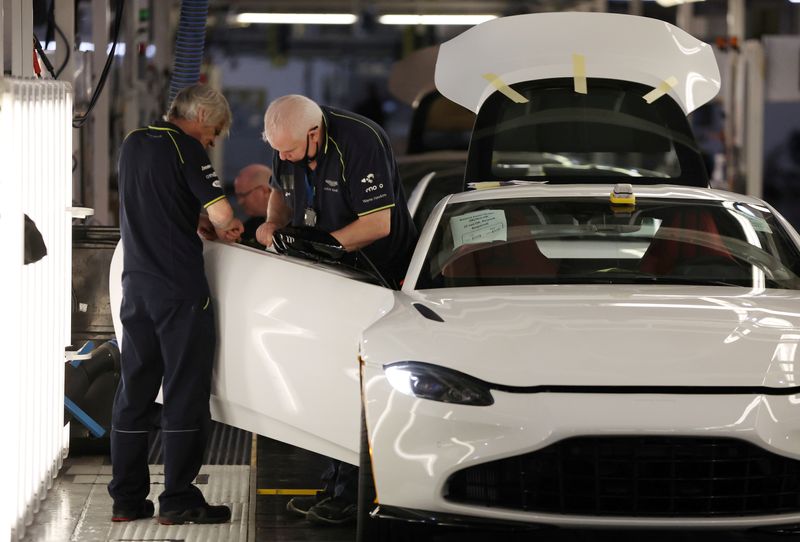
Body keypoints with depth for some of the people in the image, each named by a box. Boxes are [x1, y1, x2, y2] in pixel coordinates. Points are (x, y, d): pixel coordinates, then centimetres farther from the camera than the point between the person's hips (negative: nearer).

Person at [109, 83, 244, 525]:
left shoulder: (132, 143, 14)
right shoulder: (185, 147, -10)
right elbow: (221, 213, -15)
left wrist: (201, 225, 15)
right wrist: (224, 229, 7)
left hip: (136, 284, 7)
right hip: (180, 286, -7)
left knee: (134, 390, 10)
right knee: (185, 392, -2)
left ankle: (127, 498, 13)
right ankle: (178, 500, -1)